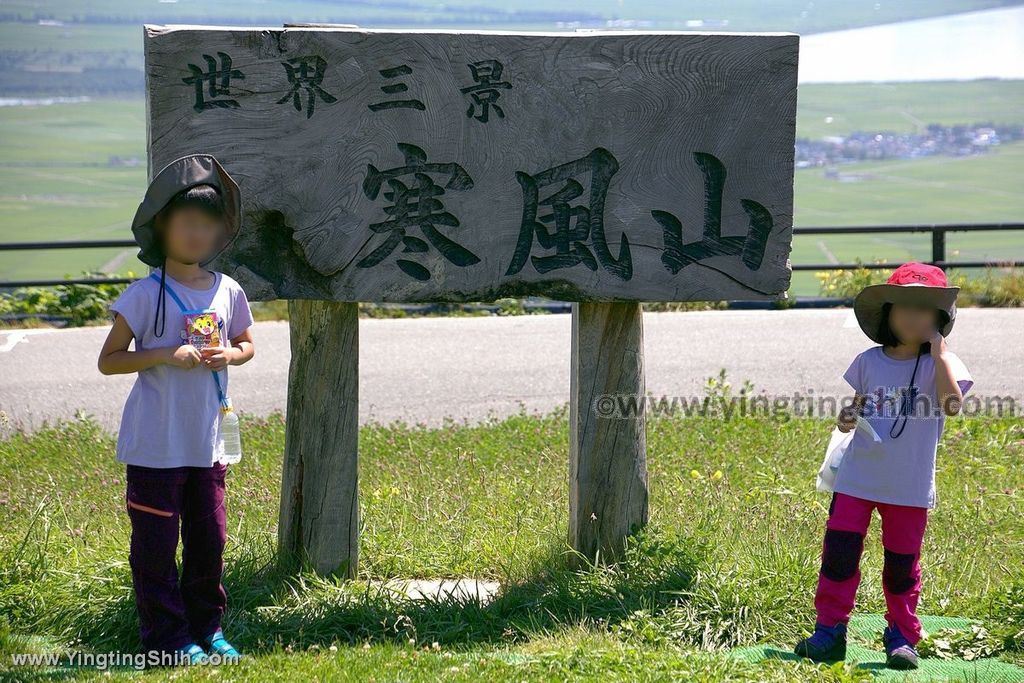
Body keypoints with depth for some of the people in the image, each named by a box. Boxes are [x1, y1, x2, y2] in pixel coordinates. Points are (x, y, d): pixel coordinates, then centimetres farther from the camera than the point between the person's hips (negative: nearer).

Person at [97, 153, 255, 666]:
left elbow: (247, 344, 19)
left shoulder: (227, 292, 3)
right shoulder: (146, 295, -11)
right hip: (155, 446, -5)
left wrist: (228, 354, -4)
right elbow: (108, 360, -9)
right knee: (156, 546, 2)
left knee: (209, 541, 11)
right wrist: (167, 355, -22)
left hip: (208, 444, 5)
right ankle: (167, 638, 12)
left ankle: (207, 628, 25)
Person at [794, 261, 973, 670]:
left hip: (910, 485, -1)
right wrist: (846, 418, -11)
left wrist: (937, 349, -21)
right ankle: (829, 631, 7)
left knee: (902, 564, 8)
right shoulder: (868, 362, 2)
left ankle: (901, 636, 21)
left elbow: (952, 403, -24)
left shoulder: (941, 364, -5)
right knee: (840, 552, -2)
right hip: (858, 478, 2)